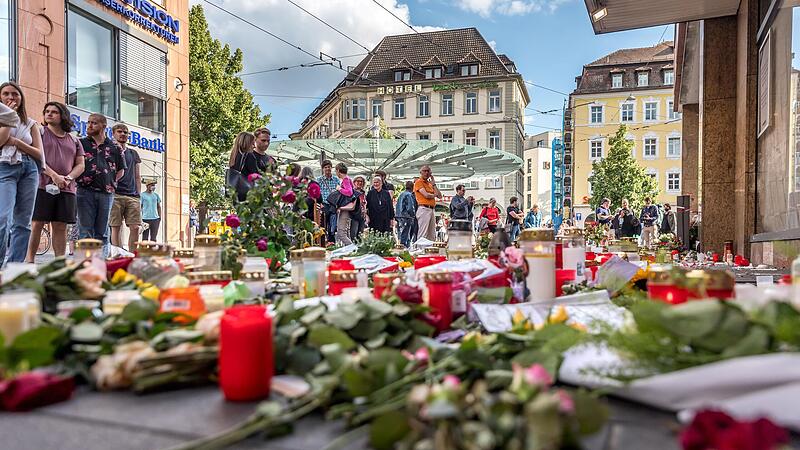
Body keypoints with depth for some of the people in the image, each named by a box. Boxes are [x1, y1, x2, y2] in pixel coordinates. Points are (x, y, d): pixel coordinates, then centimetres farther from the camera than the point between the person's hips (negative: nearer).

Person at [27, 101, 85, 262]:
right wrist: (54, 175, -15)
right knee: (36, 224, -5)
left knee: (60, 226, 2)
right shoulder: (40, 132, 8)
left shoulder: (74, 140, 19)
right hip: (42, 186, -3)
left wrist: (68, 178, -4)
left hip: (66, 189, 3)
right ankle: (29, 260, -1)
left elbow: (80, 165, 15)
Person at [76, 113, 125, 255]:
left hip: (106, 193, 2)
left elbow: (121, 170, 20)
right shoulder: (80, 143, 8)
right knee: (85, 231, -3)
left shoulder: (115, 148, 11)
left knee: (102, 233, 6)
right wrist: (77, 180, -2)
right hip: (85, 191, -1)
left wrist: (111, 182, 9)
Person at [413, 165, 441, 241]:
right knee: (423, 234, -12)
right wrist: (434, 195, 9)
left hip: (431, 209, 8)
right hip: (424, 209, -8)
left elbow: (440, 196, 14)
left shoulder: (430, 183, 22)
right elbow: (426, 195, -12)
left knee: (432, 236, 7)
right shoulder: (418, 182, 0)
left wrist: (433, 184, 10)